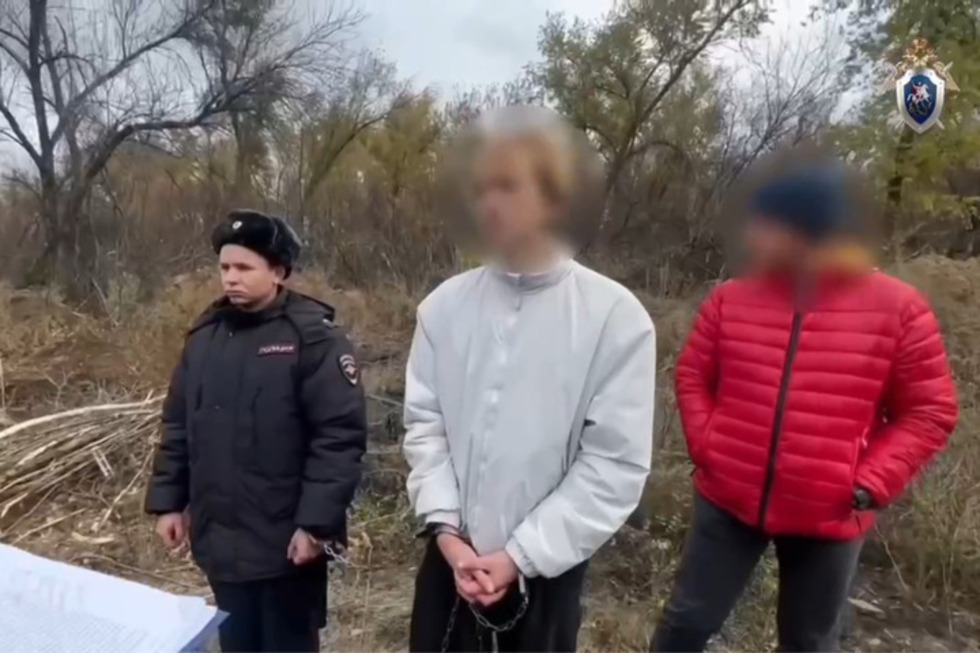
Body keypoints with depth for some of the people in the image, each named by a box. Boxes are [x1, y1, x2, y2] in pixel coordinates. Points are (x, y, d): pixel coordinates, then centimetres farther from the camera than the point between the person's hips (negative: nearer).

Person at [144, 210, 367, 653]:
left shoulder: (313, 337, -14)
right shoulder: (204, 335, 6)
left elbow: (340, 436, -18)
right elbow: (177, 426, 13)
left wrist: (317, 522, -20)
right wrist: (168, 501, 11)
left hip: (287, 540, -5)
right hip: (219, 536, 6)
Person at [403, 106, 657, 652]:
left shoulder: (615, 315, -13)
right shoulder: (446, 305, -3)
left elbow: (616, 462, -13)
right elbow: (424, 424, 0)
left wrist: (521, 554, -12)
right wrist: (447, 529, -9)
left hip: (547, 566, -2)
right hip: (452, 557, 3)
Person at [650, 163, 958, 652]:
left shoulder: (897, 308, -9)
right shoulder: (730, 299, -4)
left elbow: (929, 412, -4)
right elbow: (692, 376, 6)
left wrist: (868, 484, -12)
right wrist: (706, 447, -5)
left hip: (828, 518, 0)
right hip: (728, 500, 1)